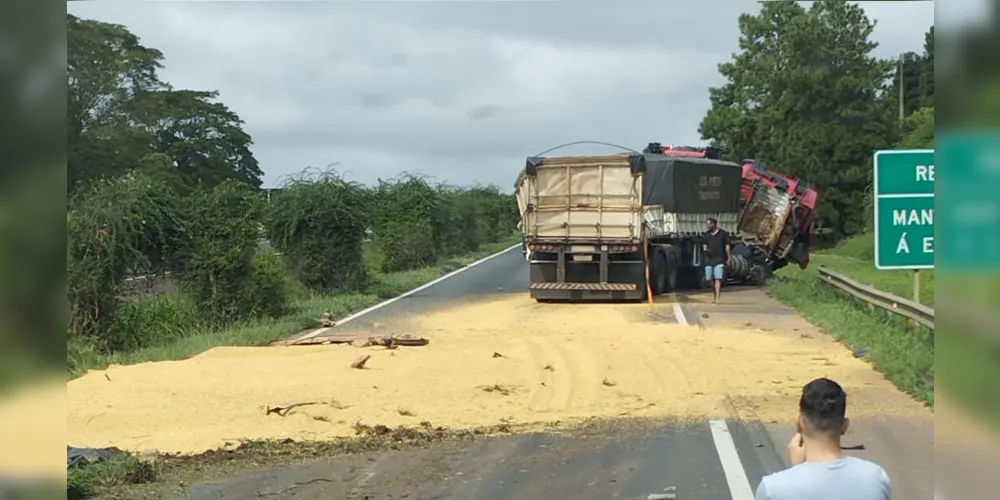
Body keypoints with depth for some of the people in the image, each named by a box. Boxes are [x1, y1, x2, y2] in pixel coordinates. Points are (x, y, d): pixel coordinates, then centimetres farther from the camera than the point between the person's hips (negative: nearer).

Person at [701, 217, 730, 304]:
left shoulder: (723, 233, 2)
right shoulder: (706, 235, 11)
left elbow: (727, 246, 3)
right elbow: (704, 245, 15)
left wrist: (728, 258, -2)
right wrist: (705, 249, -9)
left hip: (720, 260, -4)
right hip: (709, 260, 4)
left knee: (718, 279, -14)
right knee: (711, 280, 7)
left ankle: (717, 298, -19)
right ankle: (714, 297, 23)